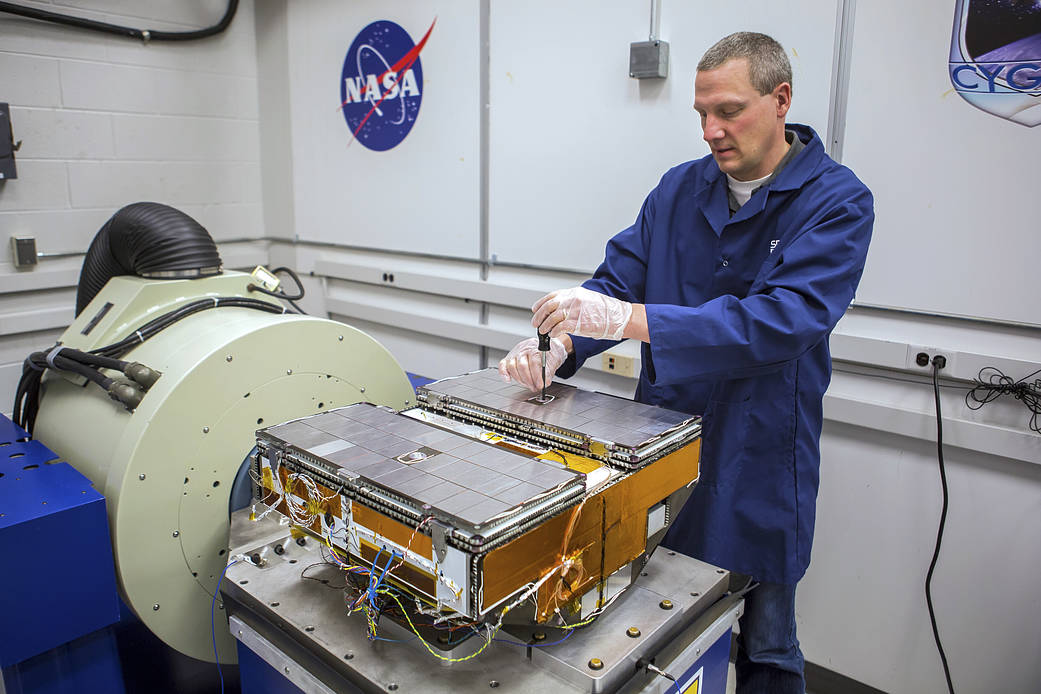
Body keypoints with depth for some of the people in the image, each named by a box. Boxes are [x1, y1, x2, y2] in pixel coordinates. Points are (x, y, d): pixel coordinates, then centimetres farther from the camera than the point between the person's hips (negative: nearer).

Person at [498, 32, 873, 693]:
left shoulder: (838, 202, -12)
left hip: (758, 462, -3)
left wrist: (628, 318, -36)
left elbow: (783, 319, -27)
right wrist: (557, 343, -22)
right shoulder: (680, 188, 3)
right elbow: (619, 280, -1)